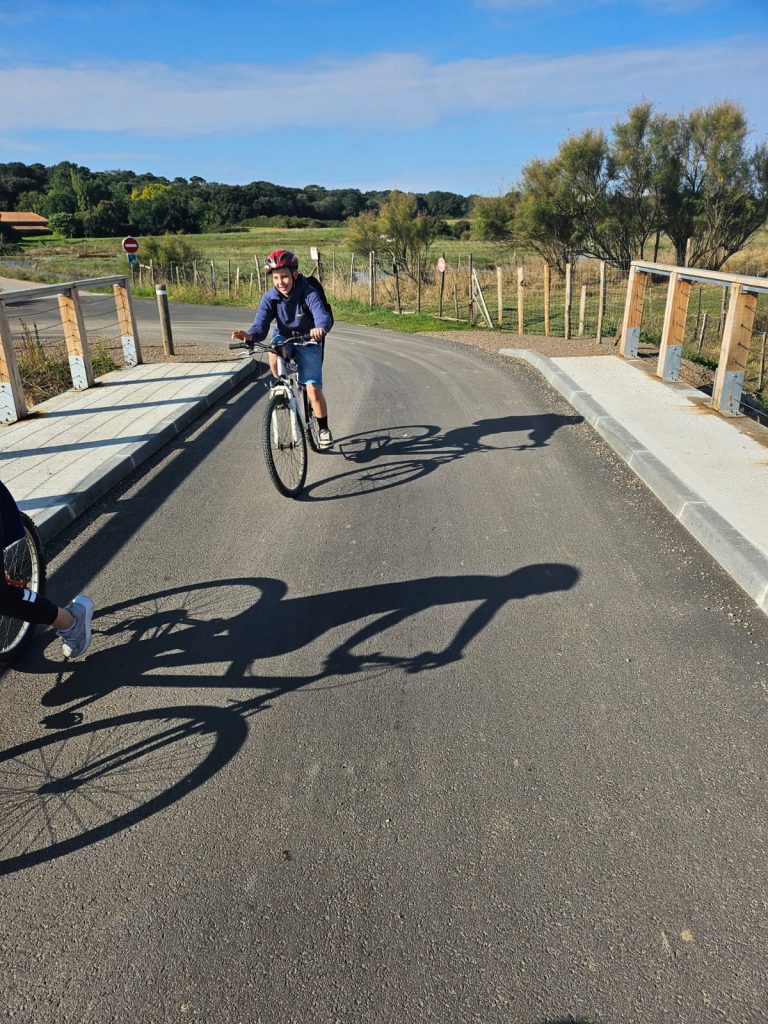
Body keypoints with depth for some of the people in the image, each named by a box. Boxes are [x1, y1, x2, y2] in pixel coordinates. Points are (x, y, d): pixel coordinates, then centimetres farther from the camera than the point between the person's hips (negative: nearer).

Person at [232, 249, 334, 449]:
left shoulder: (309, 293, -26)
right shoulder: (270, 298, -18)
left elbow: (323, 316, -42)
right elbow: (260, 326, -26)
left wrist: (321, 328, -67)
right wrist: (249, 335, -50)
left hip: (308, 340, -2)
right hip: (284, 336, 2)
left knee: (313, 389, -13)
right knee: (274, 357, -33)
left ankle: (324, 429, 9)